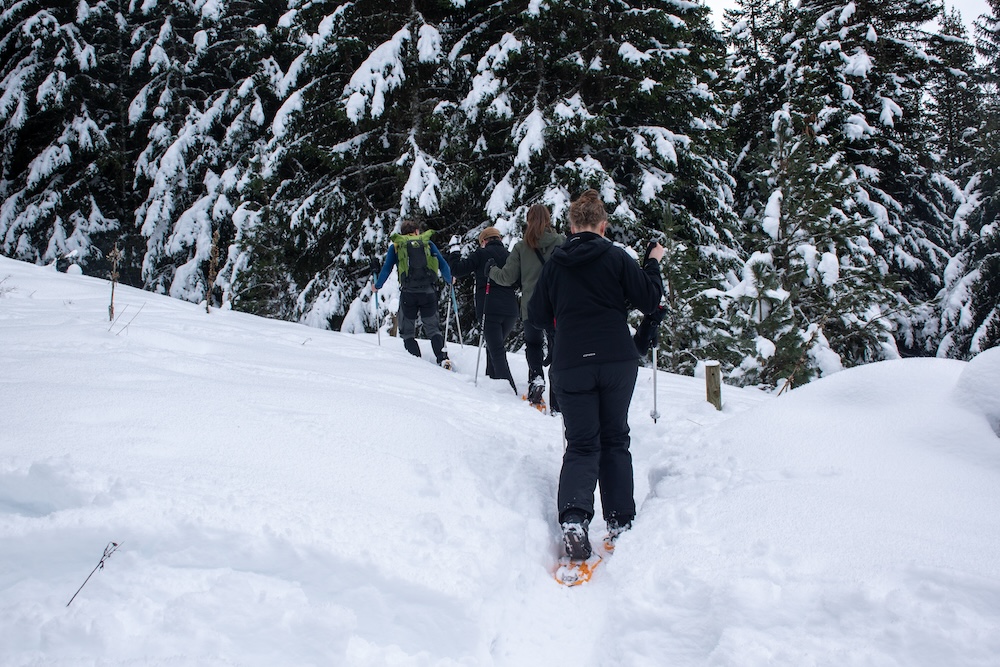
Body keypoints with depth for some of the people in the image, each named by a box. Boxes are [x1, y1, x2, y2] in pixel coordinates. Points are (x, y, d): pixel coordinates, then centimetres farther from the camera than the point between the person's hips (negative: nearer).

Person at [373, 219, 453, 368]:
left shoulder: (396, 246, 10)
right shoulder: (428, 243, 13)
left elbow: (386, 269, 7)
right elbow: (443, 265, 13)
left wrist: (377, 286, 22)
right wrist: (448, 280, 31)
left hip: (408, 293, -1)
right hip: (429, 292, 1)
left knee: (408, 331, 9)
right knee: (433, 328, 12)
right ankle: (443, 358, -6)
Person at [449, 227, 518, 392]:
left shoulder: (482, 254, 2)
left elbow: (457, 271, 2)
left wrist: (454, 252, 19)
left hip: (489, 309, -5)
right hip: (511, 310, 5)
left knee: (496, 351, -9)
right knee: (495, 346, 23)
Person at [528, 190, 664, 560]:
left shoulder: (554, 263, 3)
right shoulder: (616, 257, -2)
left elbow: (537, 317, 8)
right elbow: (649, 302, 1)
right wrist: (653, 264, 16)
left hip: (571, 366, 1)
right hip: (618, 362, 0)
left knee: (581, 444, 4)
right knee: (615, 440, 14)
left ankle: (573, 519, -20)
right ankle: (620, 523, 12)